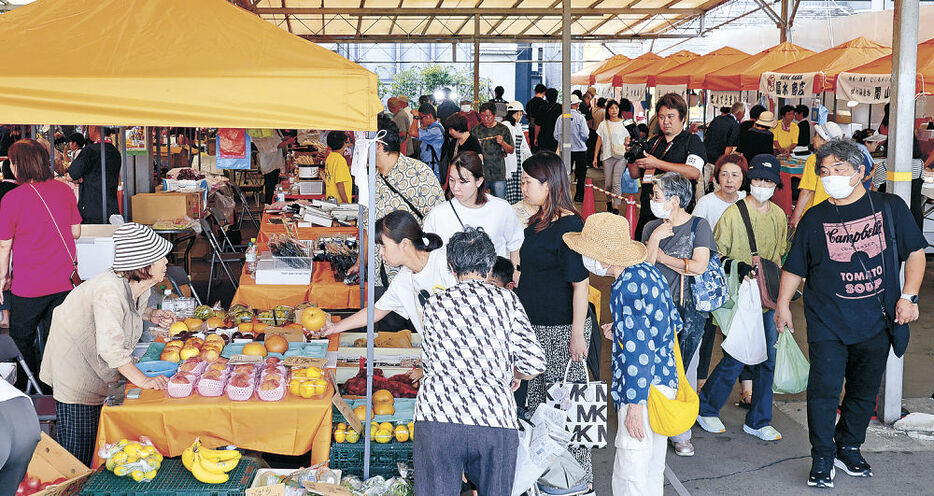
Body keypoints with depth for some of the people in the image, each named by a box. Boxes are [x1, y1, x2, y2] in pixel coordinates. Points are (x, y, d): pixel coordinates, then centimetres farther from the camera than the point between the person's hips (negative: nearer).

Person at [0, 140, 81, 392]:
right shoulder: (64, 190, -3)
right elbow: (75, 231, 6)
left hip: (28, 286, -4)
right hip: (64, 282, 4)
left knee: (21, 340, 14)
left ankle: (24, 391, 23)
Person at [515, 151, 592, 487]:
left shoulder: (569, 226, -17)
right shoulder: (537, 223, 10)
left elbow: (580, 283, -19)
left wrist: (577, 333, -20)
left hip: (562, 330, -9)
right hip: (534, 327, 9)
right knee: (535, 400, 15)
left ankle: (580, 475, 13)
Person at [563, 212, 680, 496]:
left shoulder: (626, 288, -21)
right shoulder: (648, 272, 7)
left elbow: (638, 352, -23)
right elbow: (673, 321, 17)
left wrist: (635, 404, -20)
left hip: (643, 388, -10)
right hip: (664, 382, 10)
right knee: (652, 467, 21)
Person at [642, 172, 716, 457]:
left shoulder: (698, 226, -3)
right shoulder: (652, 227, 9)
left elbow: (699, 267, -13)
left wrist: (660, 256, -5)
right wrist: (655, 240, -12)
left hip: (687, 310, -3)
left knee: (684, 371, 3)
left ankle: (681, 434, 14)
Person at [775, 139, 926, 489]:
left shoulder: (890, 208, 3)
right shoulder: (814, 219, 4)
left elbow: (915, 253, 6)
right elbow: (794, 267, 10)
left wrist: (908, 296, -3)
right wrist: (783, 305, 4)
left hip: (876, 322, 1)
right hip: (827, 322, -1)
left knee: (864, 392, 12)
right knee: (824, 389, -7)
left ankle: (848, 448, 31)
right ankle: (822, 459, 6)